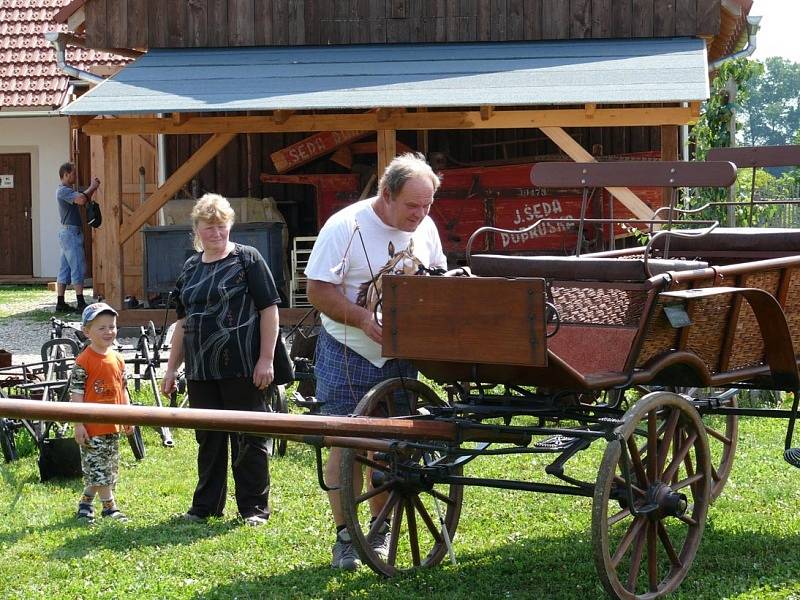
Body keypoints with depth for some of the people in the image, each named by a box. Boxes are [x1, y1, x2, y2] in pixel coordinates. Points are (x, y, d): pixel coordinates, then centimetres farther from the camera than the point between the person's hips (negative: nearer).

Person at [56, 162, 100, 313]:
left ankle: (60, 303, 7)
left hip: (68, 233, 10)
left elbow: (84, 199, 24)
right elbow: (81, 200, -28)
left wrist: (93, 188, 10)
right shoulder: (63, 190, -13)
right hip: (71, 232, -10)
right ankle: (81, 303, -11)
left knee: (65, 269, 8)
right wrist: (92, 187, -13)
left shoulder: (67, 190, 19)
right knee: (78, 267, -10)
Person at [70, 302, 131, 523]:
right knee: (98, 468, -3)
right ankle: (109, 506, 4)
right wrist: (78, 424, -16)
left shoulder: (117, 359, 8)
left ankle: (86, 501, 26)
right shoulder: (84, 361, -13)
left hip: (112, 424, 7)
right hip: (92, 426, -7)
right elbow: (76, 394, -13)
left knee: (108, 468, 13)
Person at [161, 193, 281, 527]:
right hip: (201, 369, 6)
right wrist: (171, 368, 18)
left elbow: (269, 309, -6)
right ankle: (206, 505, 22)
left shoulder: (247, 259, -3)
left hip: (242, 368, -6)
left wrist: (266, 359, -13)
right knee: (208, 439, 12)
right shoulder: (191, 268, 14)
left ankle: (254, 507, 9)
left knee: (248, 437, 0)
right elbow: (183, 321, 20)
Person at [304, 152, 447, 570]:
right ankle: (344, 537, 6)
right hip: (349, 355, -5)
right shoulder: (345, 227, -16)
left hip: (401, 356, 5)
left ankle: (381, 532, 22)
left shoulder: (424, 228, 2)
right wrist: (364, 319, -28)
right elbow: (319, 290, -16)